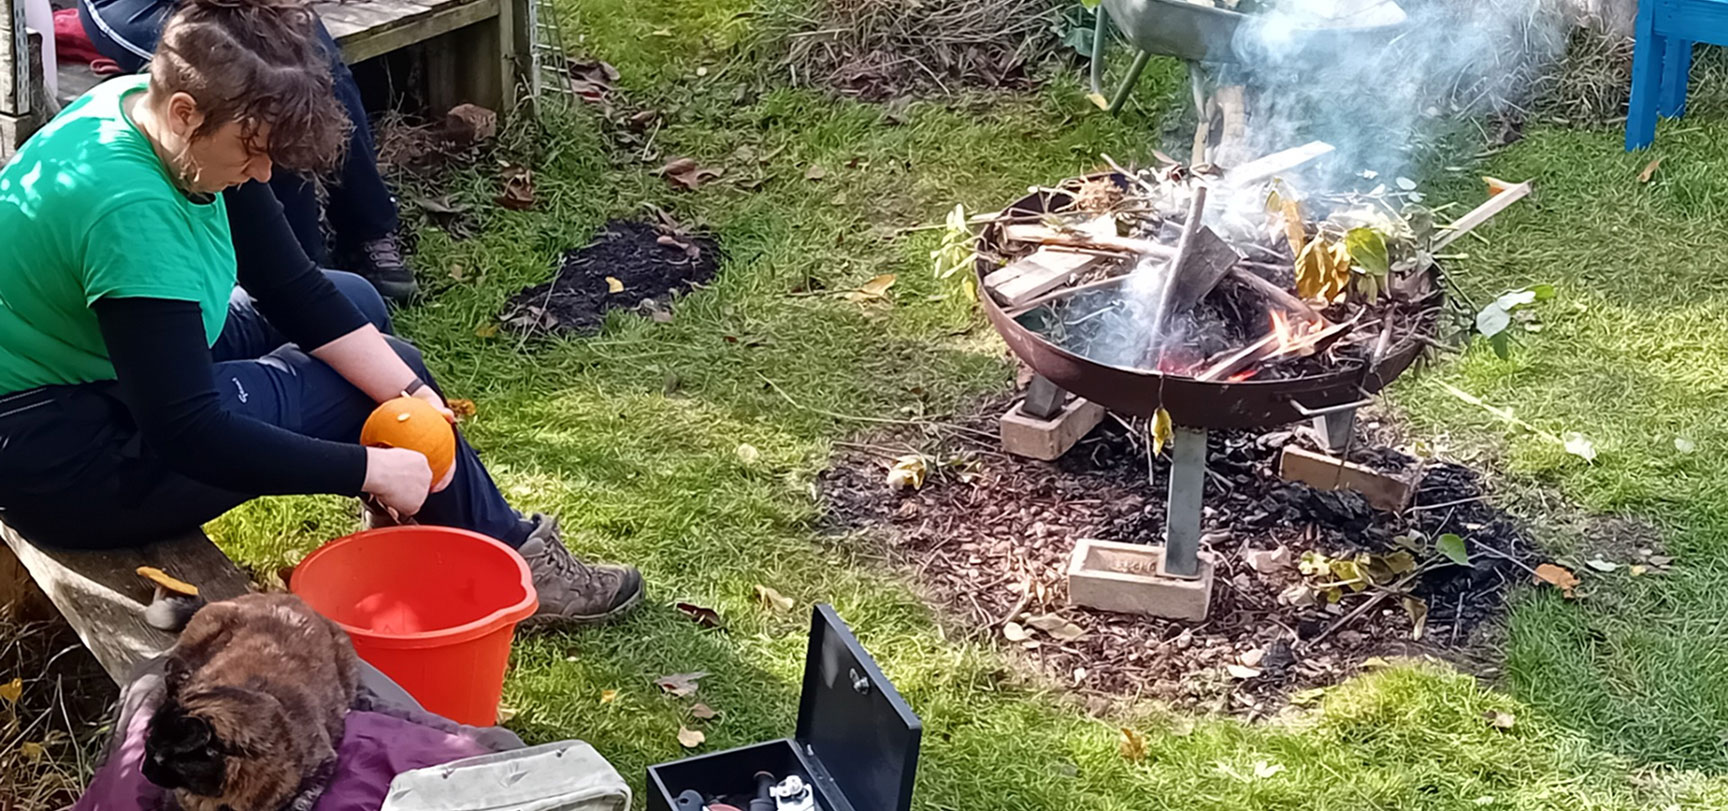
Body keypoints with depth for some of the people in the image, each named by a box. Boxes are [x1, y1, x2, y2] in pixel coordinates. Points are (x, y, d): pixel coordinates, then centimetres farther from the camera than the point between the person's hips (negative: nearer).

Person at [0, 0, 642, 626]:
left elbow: (291, 285, -2)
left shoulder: (156, 110, -6)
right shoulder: (129, 208, -33)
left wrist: (411, 391, -12)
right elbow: (187, 434, -33)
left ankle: (408, 528, 26)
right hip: (53, 455, -9)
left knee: (353, 301, 13)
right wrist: (371, 469, -27)